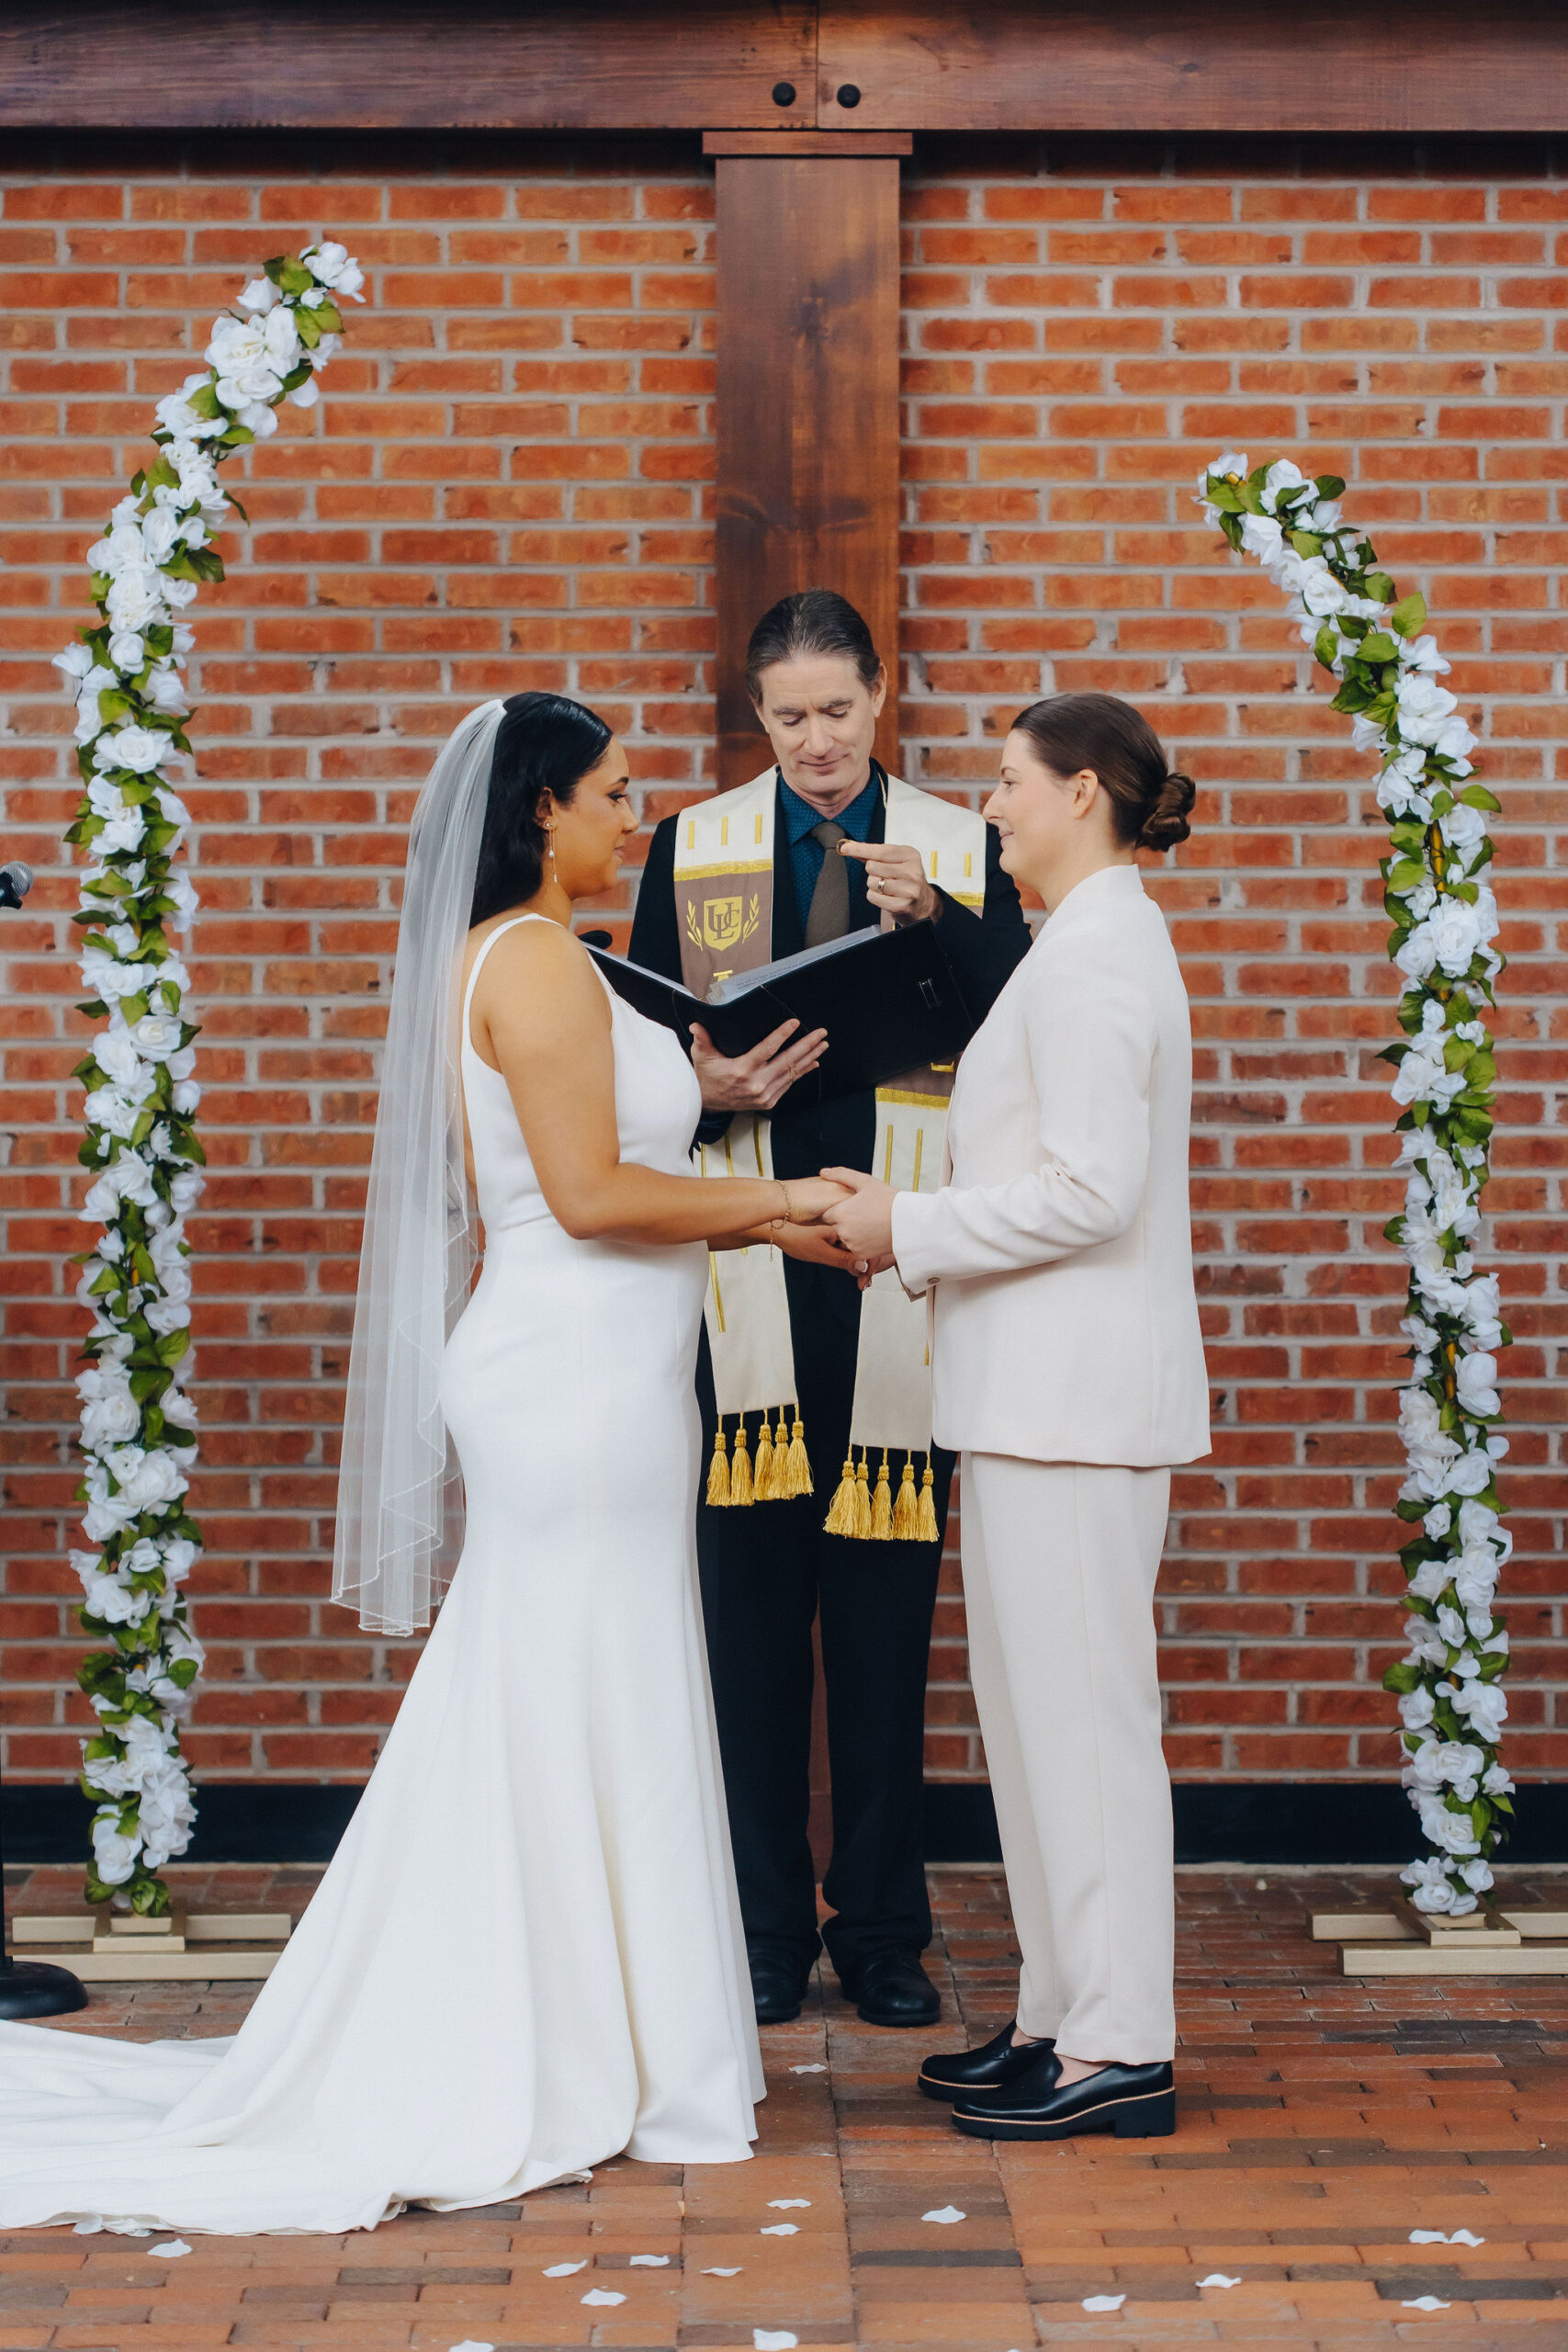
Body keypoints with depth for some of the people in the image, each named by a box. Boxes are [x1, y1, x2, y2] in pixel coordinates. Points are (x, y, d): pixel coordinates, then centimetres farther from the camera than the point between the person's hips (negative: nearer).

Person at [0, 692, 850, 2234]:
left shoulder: (495, 961, 17)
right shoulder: (539, 963, -13)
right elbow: (590, 1194, -19)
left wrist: (758, 1213, 15)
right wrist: (774, 1201, -9)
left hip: (555, 1375, 10)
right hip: (578, 1376, -10)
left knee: (520, 1724, 12)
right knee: (578, 1721, -2)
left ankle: (463, 2068, 19)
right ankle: (563, 2079, 6)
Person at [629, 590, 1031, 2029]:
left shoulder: (963, 850, 7)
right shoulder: (690, 850, 9)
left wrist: (937, 919, -15)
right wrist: (716, 1091, -13)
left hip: (900, 1276, 0)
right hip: (750, 1278, 0)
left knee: (888, 1618, 6)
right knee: (750, 1612, 4)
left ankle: (883, 1931, 16)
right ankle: (765, 1931, 14)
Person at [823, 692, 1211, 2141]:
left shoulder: (1092, 958, -16)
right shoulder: (1102, 942, 18)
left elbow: (1090, 1191, -23)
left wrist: (910, 1230, -13)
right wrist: (911, 1224, 14)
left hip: (1075, 1396, -11)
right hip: (1050, 1386, 11)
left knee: (1080, 1710, -5)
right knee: (1038, 1706, 14)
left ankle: (1121, 2051, 1)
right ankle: (1070, 2014, 22)